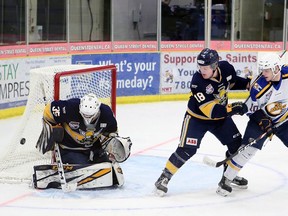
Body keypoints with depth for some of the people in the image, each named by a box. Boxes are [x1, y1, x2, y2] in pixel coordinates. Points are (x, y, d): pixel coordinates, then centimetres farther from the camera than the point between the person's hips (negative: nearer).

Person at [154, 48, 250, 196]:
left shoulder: (226, 68, -17)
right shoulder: (198, 82, -32)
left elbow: (233, 81, 9)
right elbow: (211, 111, -34)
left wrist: (248, 84, -6)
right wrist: (233, 109, -35)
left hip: (221, 114, 6)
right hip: (197, 117, -6)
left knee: (236, 143, 7)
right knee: (187, 150, -14)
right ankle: (164, 178, -2)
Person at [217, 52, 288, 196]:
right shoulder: (260, 85, -24)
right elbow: (252, 108, -15)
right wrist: (263, 121, -24)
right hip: (261, 119, -3)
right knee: (248, 149, -16)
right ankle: (226, 179, -7)